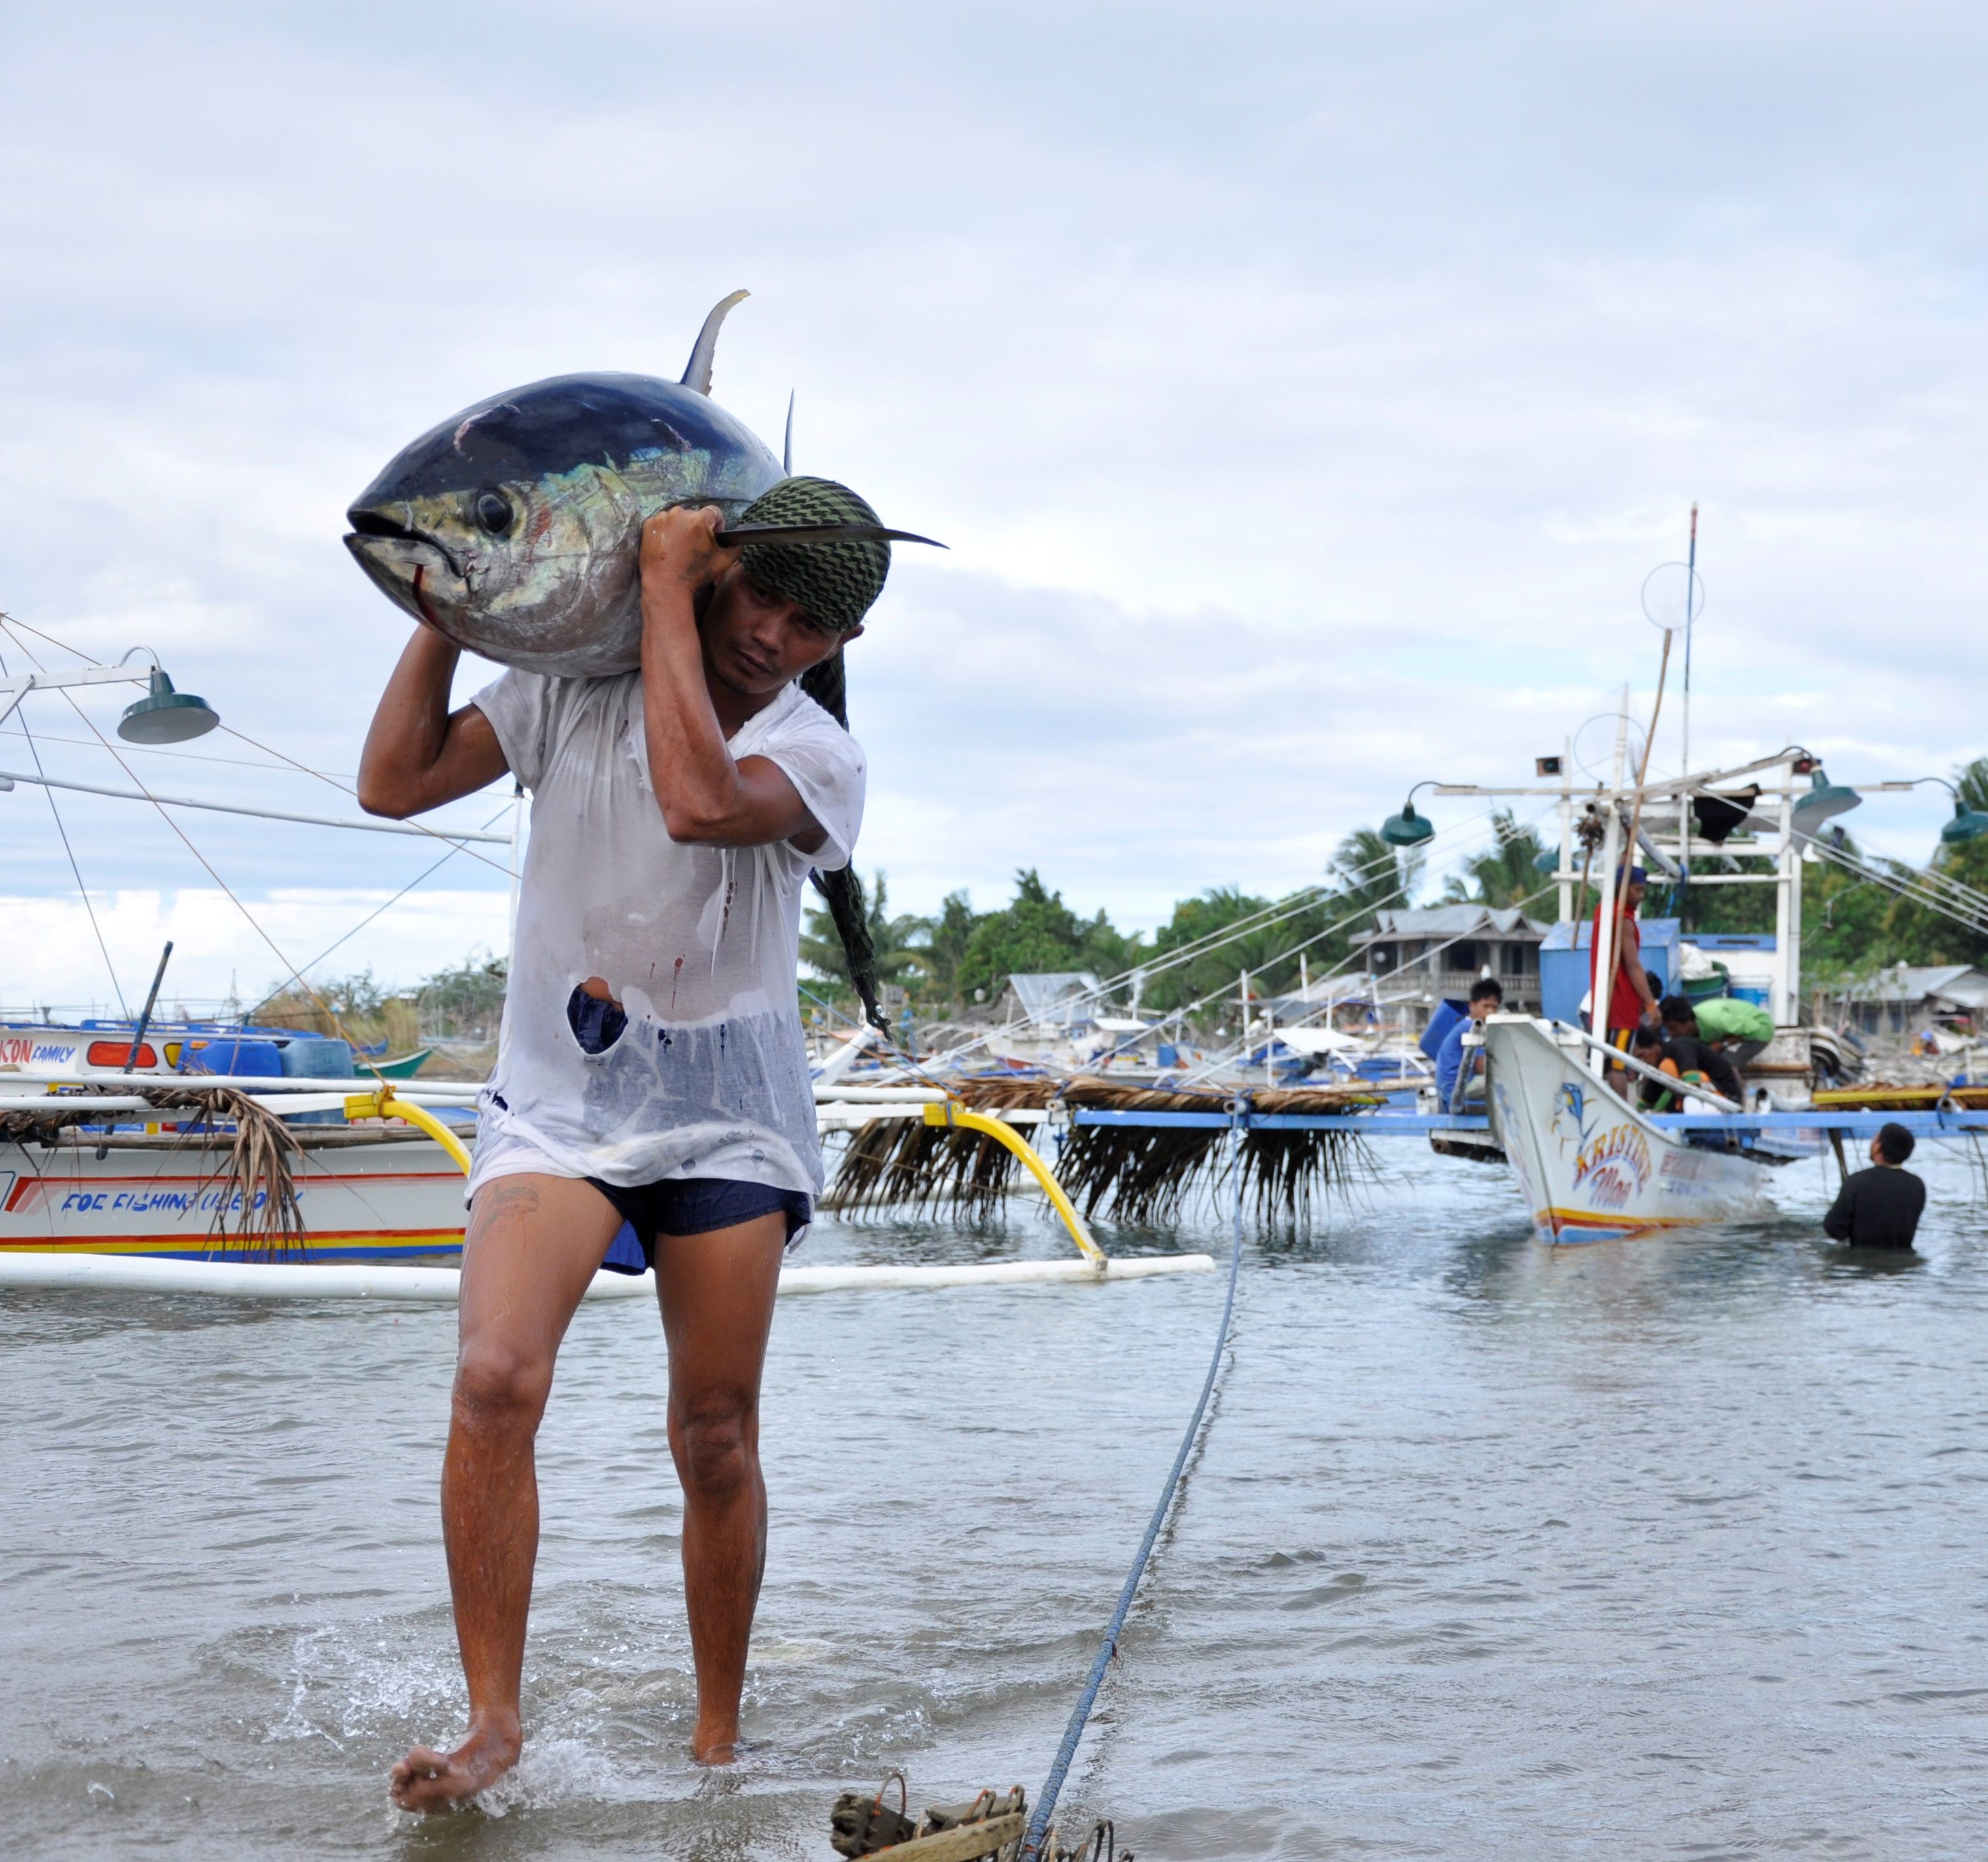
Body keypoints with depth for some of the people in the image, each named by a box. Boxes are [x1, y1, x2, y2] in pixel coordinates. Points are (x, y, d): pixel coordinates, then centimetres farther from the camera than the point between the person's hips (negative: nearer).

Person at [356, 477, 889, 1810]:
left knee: (716, 1437, 2)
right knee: (496, 1377, -22)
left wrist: (666, 593, -21)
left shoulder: (819, 759, -5)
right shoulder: (573, 684, 2)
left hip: (724, 1112, 0)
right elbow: (396, 783, 0)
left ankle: (718, 1737, 19)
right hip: (560, 1092, 0)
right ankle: (493, 1719, -14)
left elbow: (699, 801, -27)